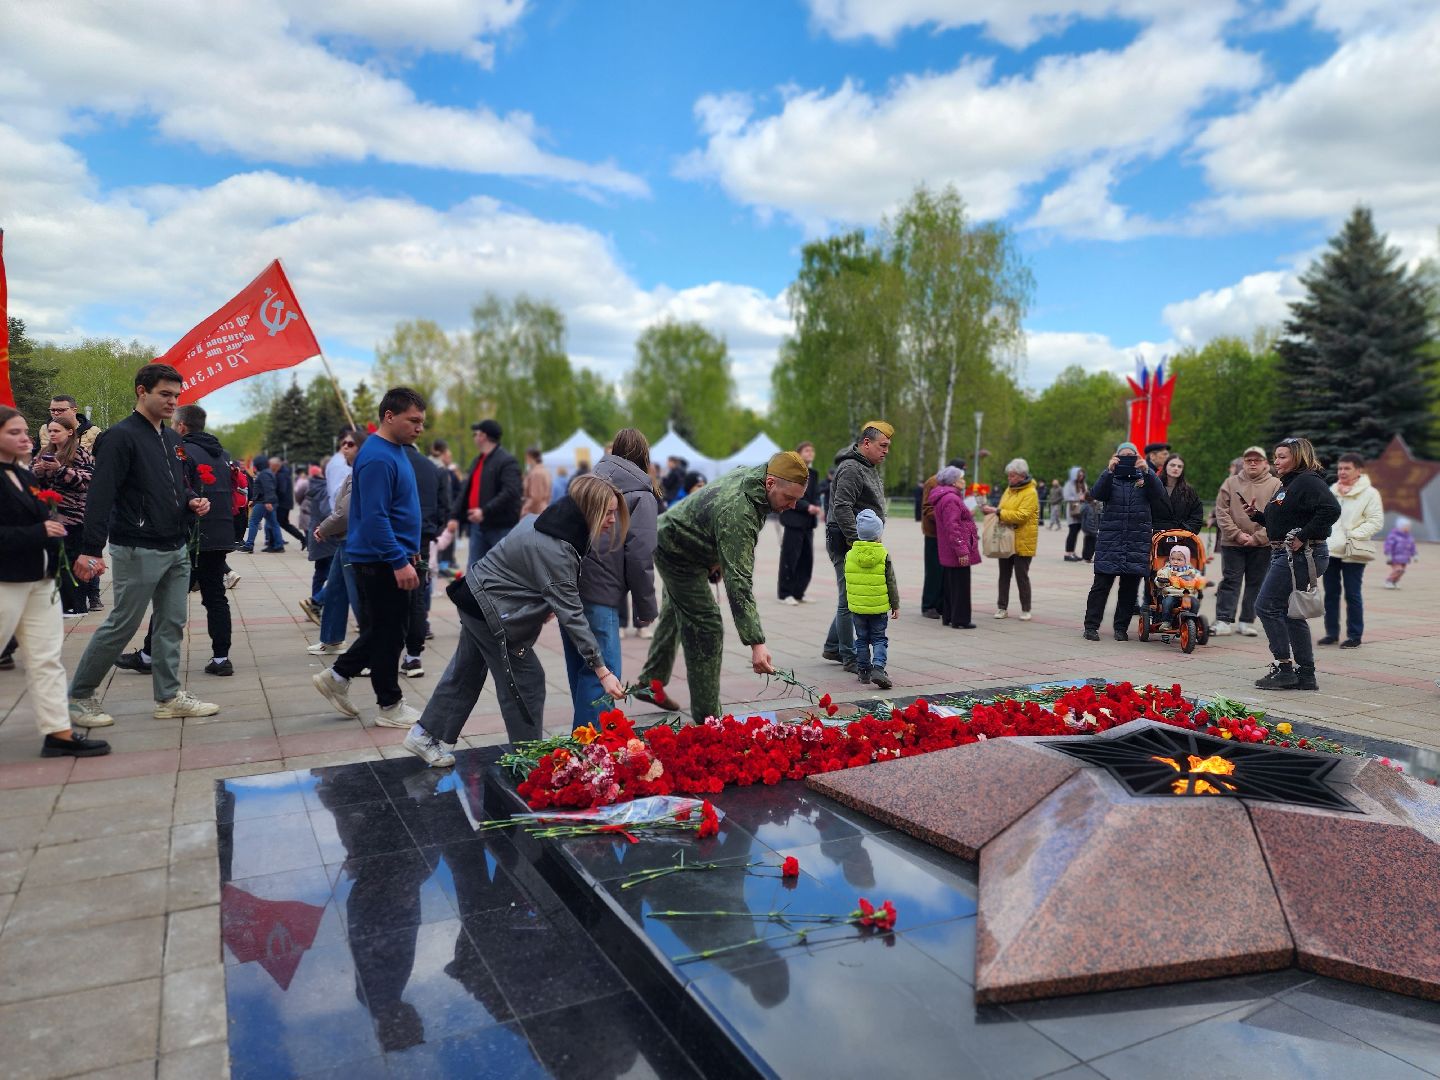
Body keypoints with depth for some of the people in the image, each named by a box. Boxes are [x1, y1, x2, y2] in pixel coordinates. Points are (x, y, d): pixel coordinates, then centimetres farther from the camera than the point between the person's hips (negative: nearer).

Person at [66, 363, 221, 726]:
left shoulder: (173, 440, 14)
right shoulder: (121, 437, -11)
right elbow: (100, 495, -18)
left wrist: (193, 501, 2)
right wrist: (91, 549, -25)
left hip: (176, 550, 8)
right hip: (139, 551, -8)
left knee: (172, 624, 10)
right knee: (121, 626, 0)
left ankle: (169, 696, 18)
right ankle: (78, 696, 15)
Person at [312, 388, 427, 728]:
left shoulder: (396, 450, 12)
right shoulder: (377, 458, -20)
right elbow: (374, 518, -25)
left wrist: (408, 549, 22)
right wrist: (400, 561, -26)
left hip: (389, 558, 10)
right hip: (381, 562, -10)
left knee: (383, 628, 18)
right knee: (389, 632, 1)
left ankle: (338, 676, 27)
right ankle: (390, 706, 13)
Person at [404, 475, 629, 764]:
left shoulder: (547, 521, -1)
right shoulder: (554, 551, -29)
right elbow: (571, 614, -29)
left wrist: (542, 604, 7)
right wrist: (602, 672, -28)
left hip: (476, 598, 9)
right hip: (492, 611, -9)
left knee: (465, 673, 19)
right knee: (526, 681, 0)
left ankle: (425, 736, 30)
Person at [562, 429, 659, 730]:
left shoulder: (590, 481, 15)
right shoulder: (641, 496, -1)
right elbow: (640, 558, -8)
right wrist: (646, 608, 1)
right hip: (599, 595, -7)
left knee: (581, 668, 18)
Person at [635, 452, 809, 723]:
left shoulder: (751, 474, -12)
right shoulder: (737, 513, -40)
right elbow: (738, 583, -44)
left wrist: (718, 559, 9)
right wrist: (756, 644, -47)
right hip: (677, 553, -10)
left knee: (675, 616, 22)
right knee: (706, 629, -10)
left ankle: (651, 684, 40)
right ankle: (707, 719, -3)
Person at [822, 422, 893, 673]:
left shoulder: (871, 469, 19)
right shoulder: (851, 468, -14)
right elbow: (841, 507, -22)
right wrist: (856, 541, -23)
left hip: (861, 542, 10)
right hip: (847, 542, -10)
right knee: (850, 600, -4)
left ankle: (833, 647, 26)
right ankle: (850, 657, 4)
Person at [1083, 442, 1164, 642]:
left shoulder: (1144, 478, 10)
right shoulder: (1110, 478, 8)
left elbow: (1158, 494, -8)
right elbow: (1096, 494, -10)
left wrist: (1146, 472, -23)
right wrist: (1109, 471, -22)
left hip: (1137, 541, 1)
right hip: (1110, 539, -1)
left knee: (1130, 587, 4)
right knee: (1101, 584, -3)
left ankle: (1121, 628, 14)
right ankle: (1091, 626, 0)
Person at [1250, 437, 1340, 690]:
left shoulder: (1308, 481, -13)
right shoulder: (1287, 484, 19)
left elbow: (1331, 510, -26)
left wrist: (1303, 537, -24)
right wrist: (1258, 514, 8)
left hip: (1299, 555, -11)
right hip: (1284, 555, 11)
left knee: (1266, 606, -9)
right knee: (1290, 613, 12)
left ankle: (1284, 667, -2)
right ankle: (1306, 675, 18)